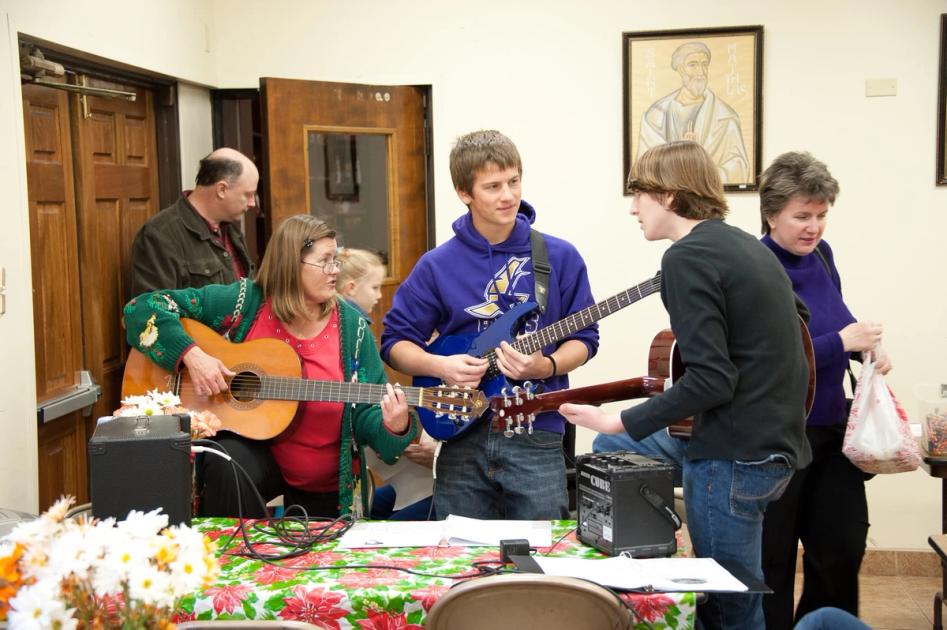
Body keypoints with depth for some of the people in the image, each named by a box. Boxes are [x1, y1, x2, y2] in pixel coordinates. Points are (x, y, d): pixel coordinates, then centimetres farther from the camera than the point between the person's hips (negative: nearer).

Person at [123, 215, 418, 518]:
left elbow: (367, 412, -9)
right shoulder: (244, 303, -12)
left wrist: (393, 427, -31)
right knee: (229, 468, -33)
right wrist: (190, 354, -27)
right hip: (248, 448, -2)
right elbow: (142, 308, -13)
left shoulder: (351, 327, -8)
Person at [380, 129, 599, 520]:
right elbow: (395, 342, 5)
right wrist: (440, 366, -13)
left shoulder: (560, 258, 0)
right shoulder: (437, 266, 0)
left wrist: (545, 367, -14)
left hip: (536, 434, 0)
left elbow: (583, 338, 5)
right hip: (463, 435, 1)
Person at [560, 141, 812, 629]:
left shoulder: (687, 258, -14)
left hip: (734, 459, -9)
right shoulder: (748, 246, 12)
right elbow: (795, 318, 27)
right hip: (775, 441, 9)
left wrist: (622, 422, -13)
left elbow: (711, 380, -21)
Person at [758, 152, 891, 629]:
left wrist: (868, 344, -1)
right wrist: (841, 342, -23)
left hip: (832, 427, 7)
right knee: (772, 557, 8)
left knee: (843, 547, 14)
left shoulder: (819, 254, 4)